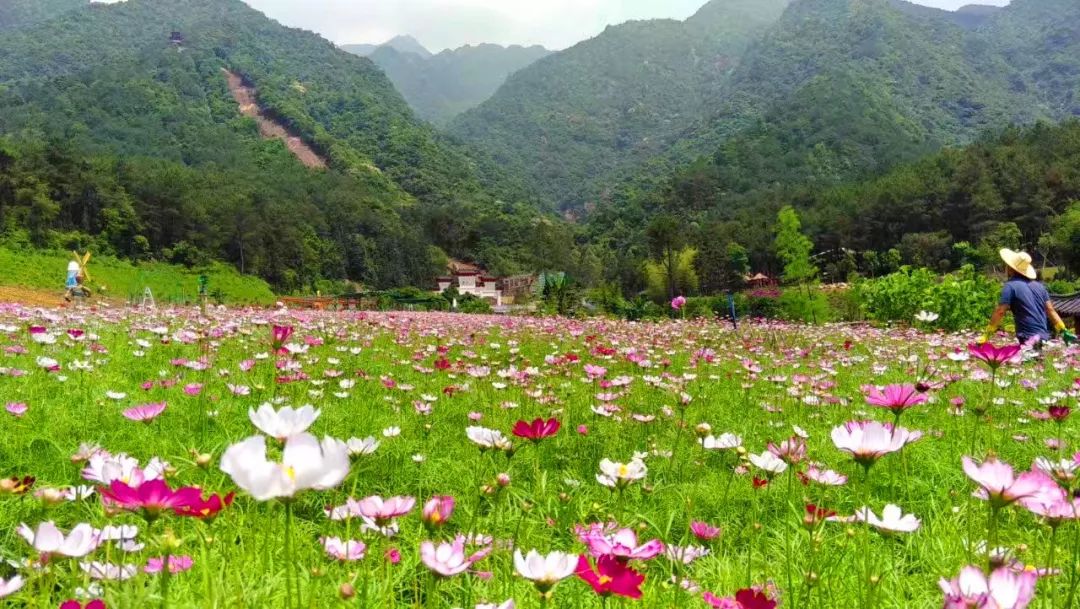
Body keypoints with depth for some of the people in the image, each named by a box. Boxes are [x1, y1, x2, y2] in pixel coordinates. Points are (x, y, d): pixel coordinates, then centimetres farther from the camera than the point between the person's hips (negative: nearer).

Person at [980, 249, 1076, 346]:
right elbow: (1050, 310, 11)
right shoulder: (1038, 285, 13)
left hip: (1029, 338, -7)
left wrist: (987, 335, -13)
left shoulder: (1011, 286, -8)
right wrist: (1064, 331, 14)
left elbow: (1000, 312, -14)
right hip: (1045, 337, 7)